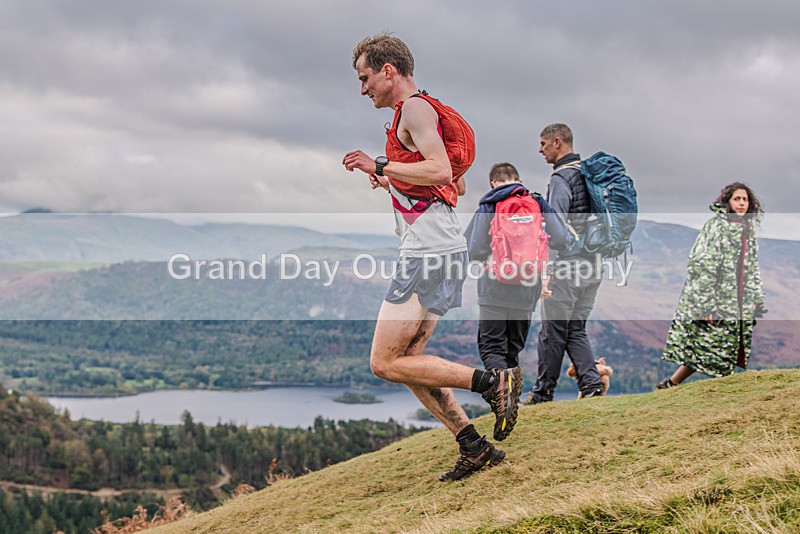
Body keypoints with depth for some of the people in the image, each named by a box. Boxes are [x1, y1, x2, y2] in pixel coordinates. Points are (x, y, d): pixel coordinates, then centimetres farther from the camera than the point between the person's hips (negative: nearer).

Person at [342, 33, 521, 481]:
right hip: (438, 250, 11)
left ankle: (494, 382, -11)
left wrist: (380, 166, -14)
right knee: (407, 360, 12)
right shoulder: (419, 111, 24)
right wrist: (395, 183, 23)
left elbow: (442, 170, -22)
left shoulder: (415, 108, -8)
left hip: (430, 252, -11)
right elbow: (455, 184, 29)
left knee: (385, 363, -9)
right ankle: (475, 446, 11)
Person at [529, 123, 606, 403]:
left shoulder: (561, 178, -12)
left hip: (566, 265, -8)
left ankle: (543, 394, 7)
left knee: (552, 332, 0)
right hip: (591, 265, 8)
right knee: (576, 330, 13)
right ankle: (591, 383, -1)